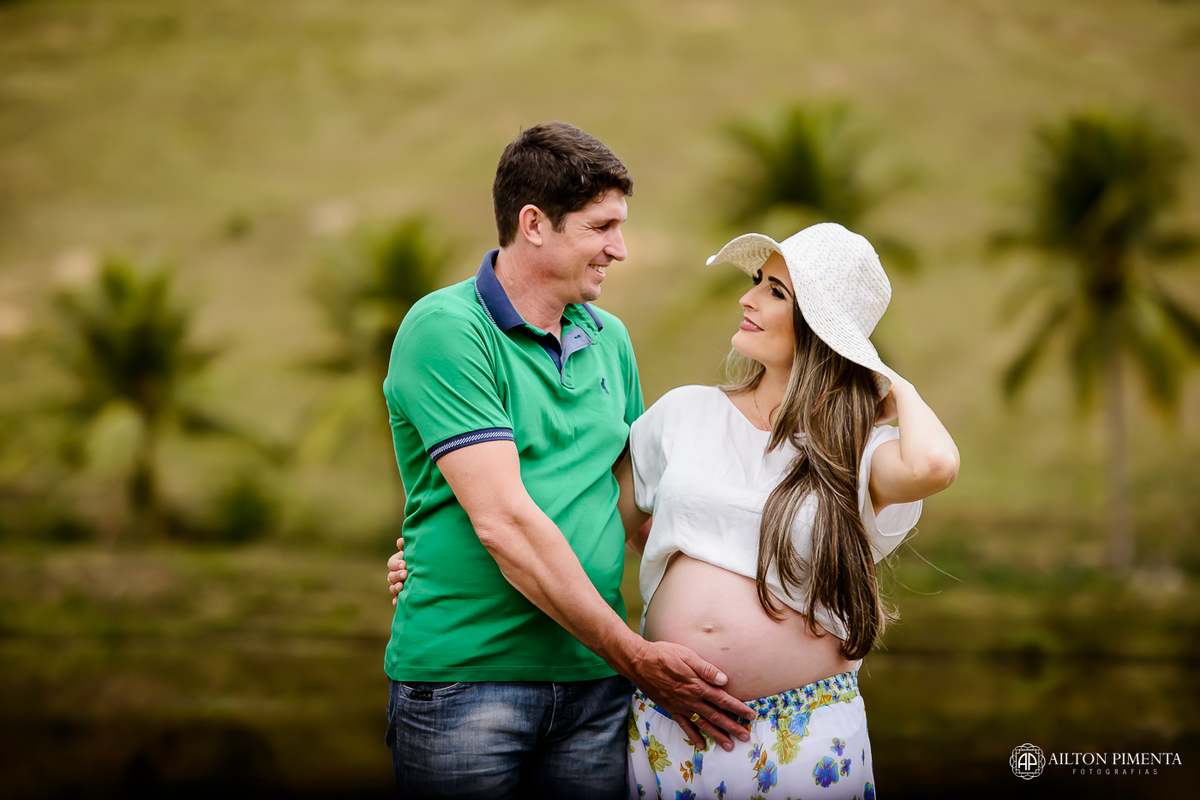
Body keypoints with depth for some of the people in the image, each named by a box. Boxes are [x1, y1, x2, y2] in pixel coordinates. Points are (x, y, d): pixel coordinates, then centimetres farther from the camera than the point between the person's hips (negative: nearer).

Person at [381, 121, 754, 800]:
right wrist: (635, 655, -15)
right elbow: (504, 522, -17)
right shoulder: (444, 330, -11)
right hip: (464, 677, -6)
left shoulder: (610, 339, 12)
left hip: (594, 683, 6)